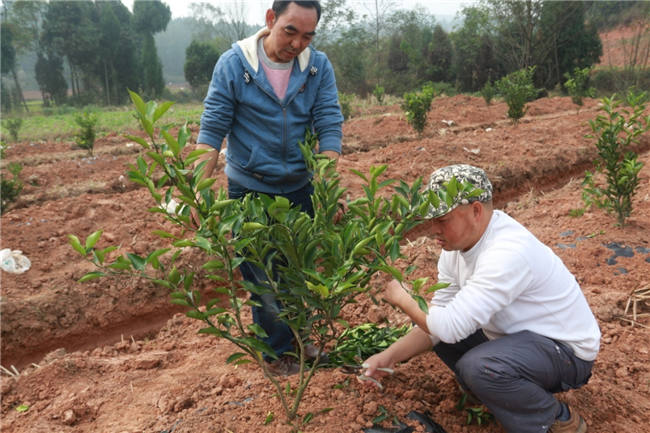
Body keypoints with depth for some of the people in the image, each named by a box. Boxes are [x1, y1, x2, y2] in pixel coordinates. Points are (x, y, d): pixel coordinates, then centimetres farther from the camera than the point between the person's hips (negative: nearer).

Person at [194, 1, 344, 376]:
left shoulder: (319, 67, -5)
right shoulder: (233, 64, -11)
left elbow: (330, 127, -8)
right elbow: (212, 130, -11)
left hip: (301, 188, 3)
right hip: (250, 189, -2)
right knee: (263, 276, 7)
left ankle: (299, 336, 38)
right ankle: (278, 350, 27)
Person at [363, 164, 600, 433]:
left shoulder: (508, 252, -33)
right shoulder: (456, 244, -5)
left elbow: (449, 327, -34)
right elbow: (440, 317, -1)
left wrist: (401, 299, -16)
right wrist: (390, 356, -12)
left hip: (566, 351, -8)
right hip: (515, 334, 8)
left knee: (477, 366, -33)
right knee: (430, 325, 4)